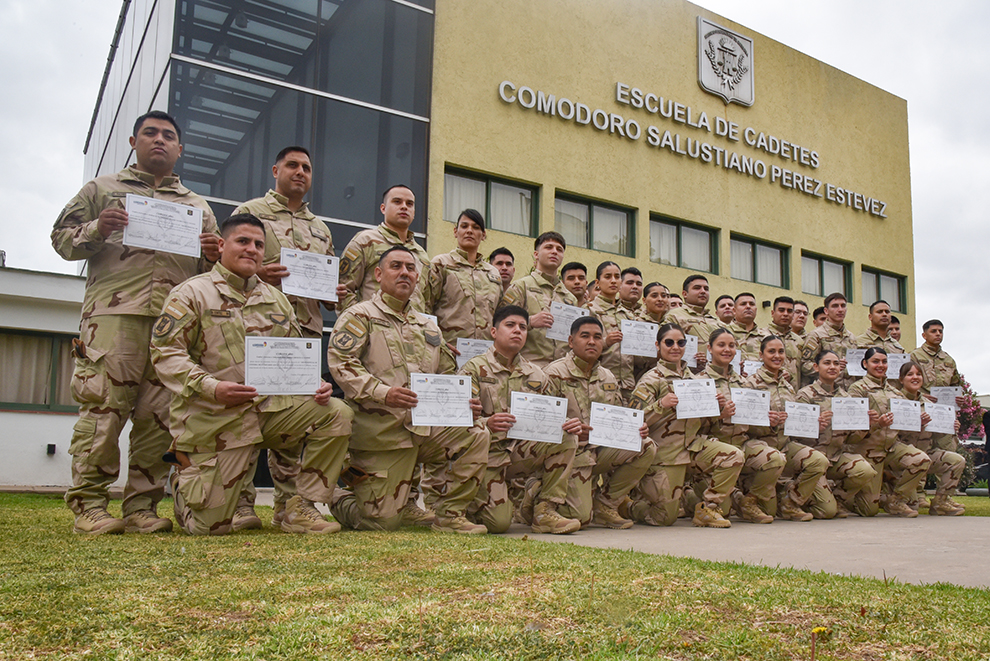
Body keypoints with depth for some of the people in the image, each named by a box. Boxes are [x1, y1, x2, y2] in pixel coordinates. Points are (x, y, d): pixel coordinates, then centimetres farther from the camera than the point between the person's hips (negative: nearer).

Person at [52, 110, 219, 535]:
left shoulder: (197, 206, 27)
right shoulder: (102, 189, 21)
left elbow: (210, 271, 25)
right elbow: (62, 239, 15)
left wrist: (213, 258, 2)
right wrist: (97, 230, -6)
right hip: (114, 312, -2)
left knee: (160, 413, -2)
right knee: (103, 407, -10)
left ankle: (142, 507, 4)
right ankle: (89, 505, -3)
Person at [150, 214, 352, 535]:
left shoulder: (276, 299, 17)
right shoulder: (191, 293, 0)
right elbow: (165, 352, -9)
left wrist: (316, 384, -4)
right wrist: (211, 387, -23)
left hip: (271, 406, 5)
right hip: (213, 418, -4)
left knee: (336, 414, -20)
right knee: (210, 526, -6)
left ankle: (300, 508, -9)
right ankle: (186, 477, 31)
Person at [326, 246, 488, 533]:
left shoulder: (428, 327, 21)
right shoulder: (360, 316, 2)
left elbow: (447, 376, 25)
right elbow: (339, 362, -12)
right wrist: (381, 392, -24)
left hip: (426, 426, 6)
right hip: (380, 431, -5)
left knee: (475, 436, -17)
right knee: (383, 522, -8)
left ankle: (448, 514, -2)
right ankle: (339, 500, 26)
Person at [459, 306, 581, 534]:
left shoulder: (536, 375, 12)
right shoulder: (475, 369, -4)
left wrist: (565, 425, -10)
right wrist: (487, 424, -34)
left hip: (520, 451, 5)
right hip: (487, 454, -5)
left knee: (566, 439, -19)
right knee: (499, 523, -22)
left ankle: (544, 512, -10)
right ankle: (474, 503, 14)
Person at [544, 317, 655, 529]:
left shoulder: (608, 378, 14)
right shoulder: (555, 373, -6)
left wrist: (636, 430, -4)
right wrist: (565, 427, -36)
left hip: (602, 450, 6)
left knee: (646, 447, -14)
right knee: (580, 518, -18)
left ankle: (605, 504, 0)